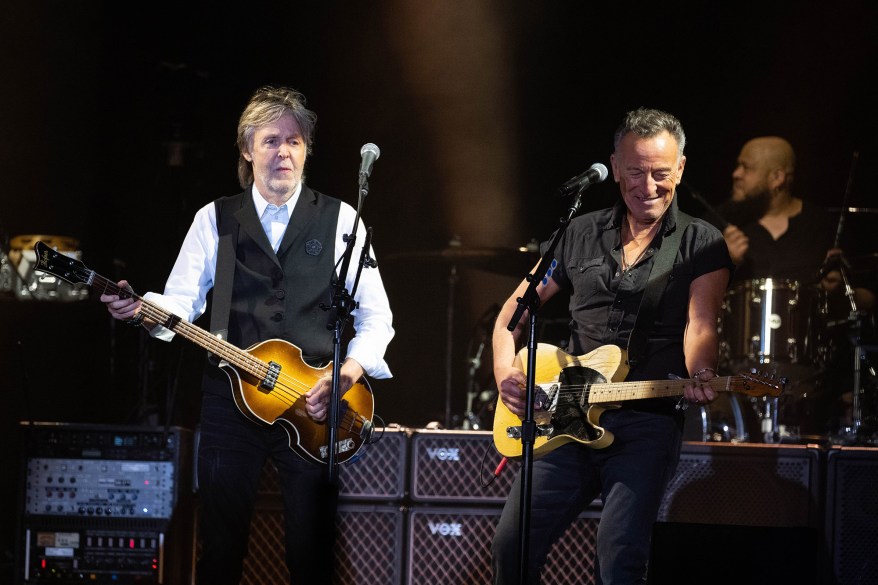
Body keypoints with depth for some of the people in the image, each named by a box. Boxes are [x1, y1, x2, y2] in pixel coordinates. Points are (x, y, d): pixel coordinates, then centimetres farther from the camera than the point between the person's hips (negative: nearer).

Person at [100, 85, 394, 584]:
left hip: (314, 407, -1)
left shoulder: (339, 220, 6)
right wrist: (141, 311, -20)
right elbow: (180, 301, 1)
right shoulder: (215, 220, 9)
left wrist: (346, 376, -10)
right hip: (230, 400, 1)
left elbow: (376, 317, 5)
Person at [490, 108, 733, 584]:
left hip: (648, 423, -4)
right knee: (511, 547, -5)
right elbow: (513, 311, 19)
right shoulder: (581, 235, 13)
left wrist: (699, 376, -34)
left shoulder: (701, 245, 2)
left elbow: (700, 324, -12)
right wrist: (504, 373, 1)